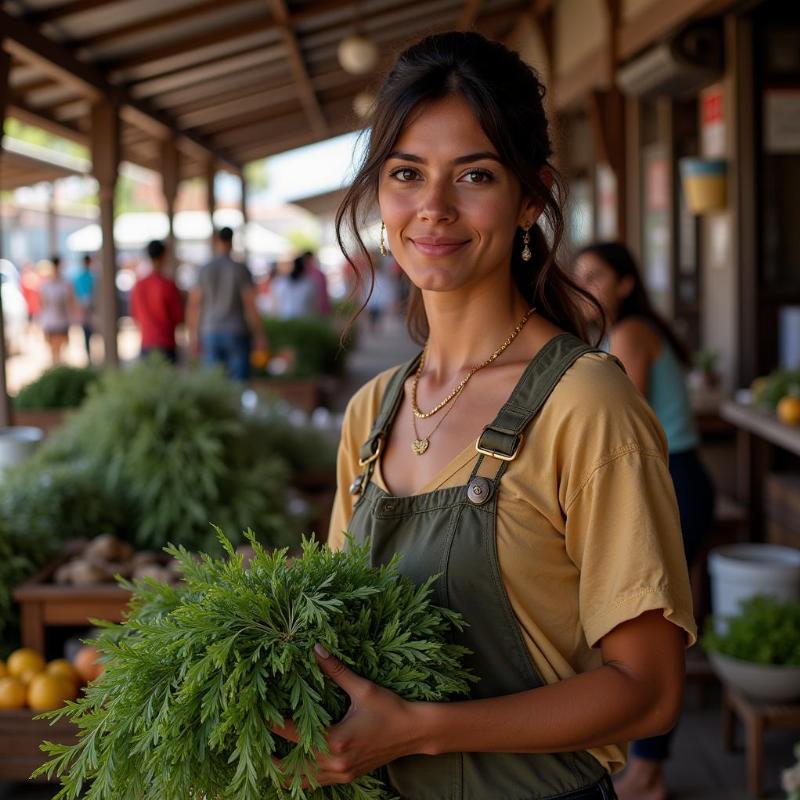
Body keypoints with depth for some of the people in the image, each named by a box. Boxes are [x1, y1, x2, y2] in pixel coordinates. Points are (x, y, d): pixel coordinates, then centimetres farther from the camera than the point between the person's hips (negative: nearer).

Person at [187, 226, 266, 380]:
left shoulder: (203, 271, 2)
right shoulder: (240, 270, -5)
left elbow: (193, 305, 1)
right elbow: (250, 305, -7)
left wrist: (194, 336, 8)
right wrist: (259, 335, 0)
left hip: (210, 333, 2)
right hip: (236, 333, -2)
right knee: (239, 381, 0)